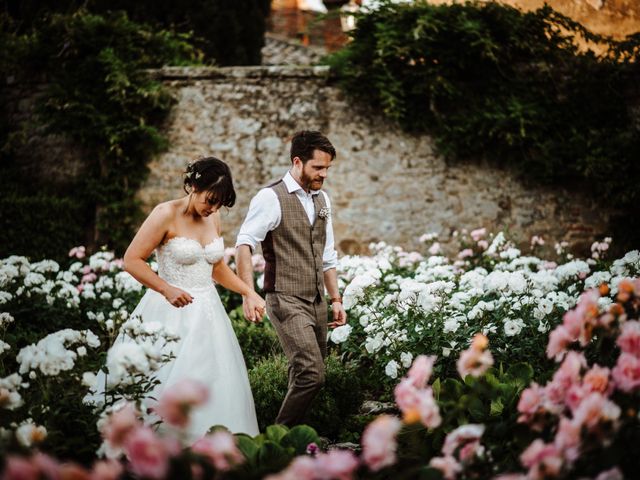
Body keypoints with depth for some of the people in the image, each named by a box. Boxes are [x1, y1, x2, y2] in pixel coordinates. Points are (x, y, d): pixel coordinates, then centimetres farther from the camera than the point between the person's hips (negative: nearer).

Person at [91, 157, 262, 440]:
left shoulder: (212, 218, 9)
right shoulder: (167, 214, -10)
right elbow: (131, 260, -11)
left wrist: (249, 292, 12)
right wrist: (167, 289, -20)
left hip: (207, 312, 6)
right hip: (172, 312, -6)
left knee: (214, 385, 3)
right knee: (170, 387, -8)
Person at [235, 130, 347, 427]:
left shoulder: (322, 199, 14)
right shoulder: (271, 198, -9)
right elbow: (244, 245, -18)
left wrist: (336, 299, 17)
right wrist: (249, 294, -29)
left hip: (317, 303, 7)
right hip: (287, 302, -7)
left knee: (306, 375, 10)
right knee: (312, 373, -17)